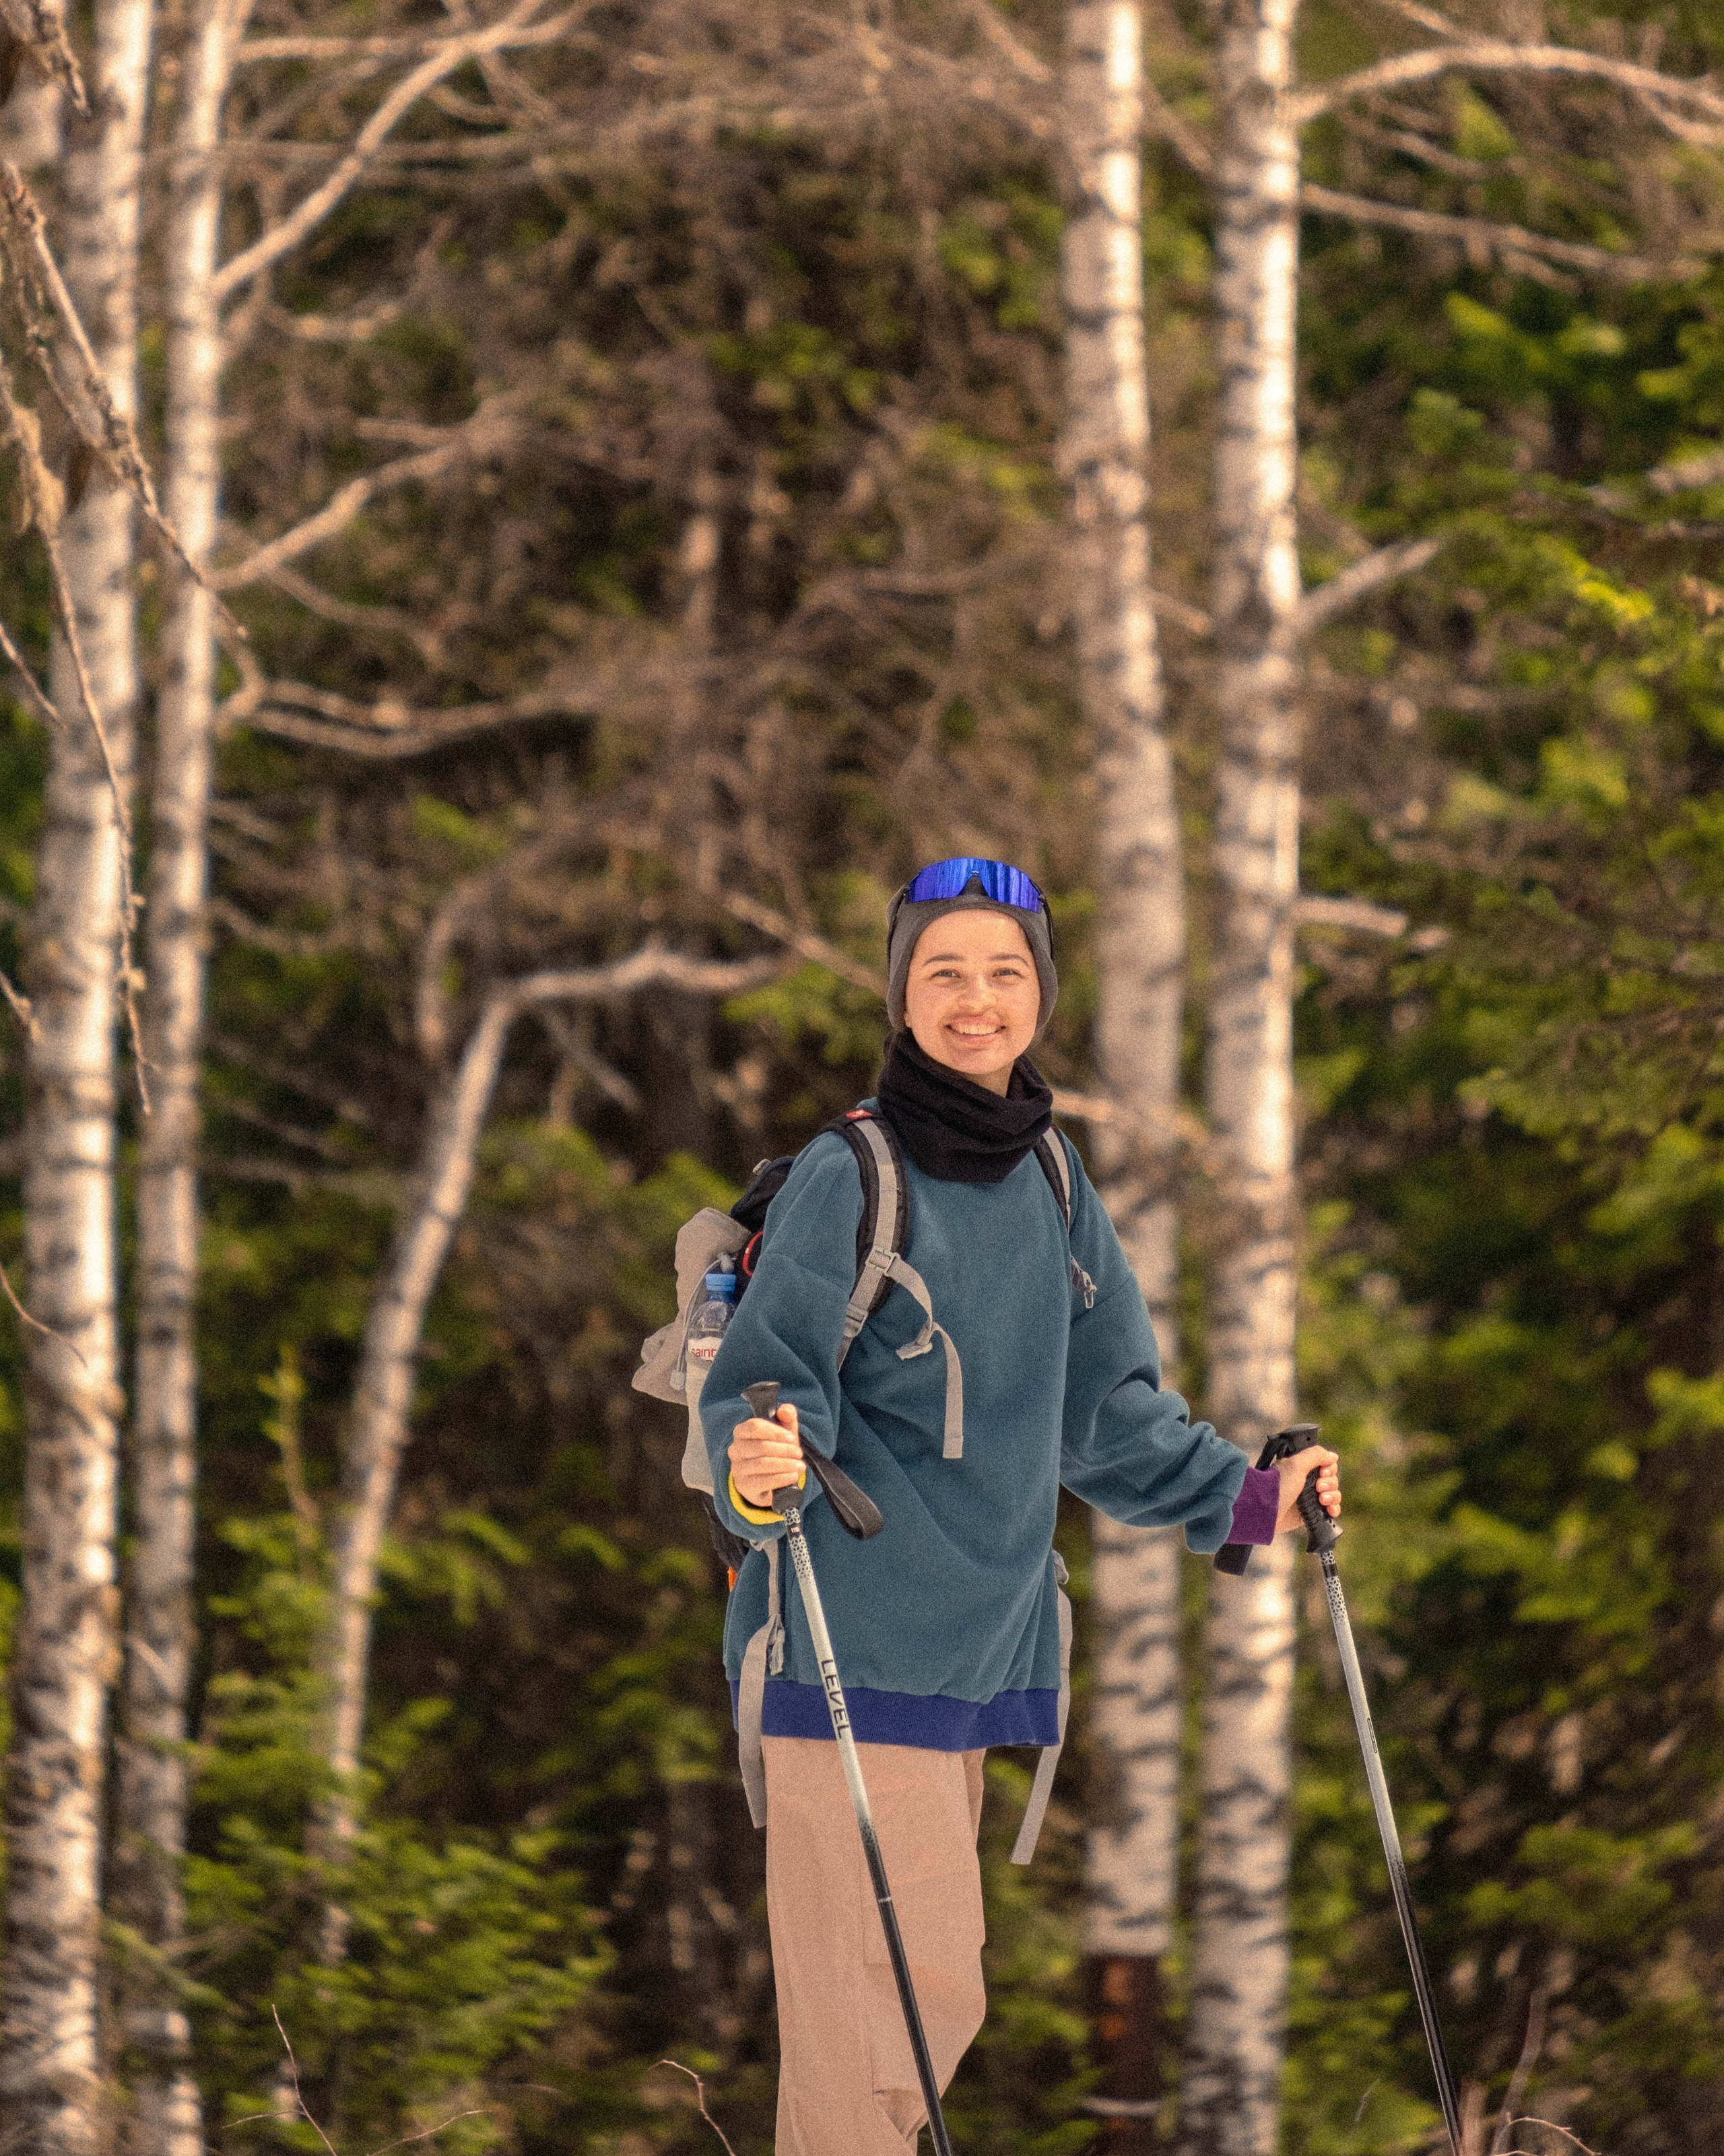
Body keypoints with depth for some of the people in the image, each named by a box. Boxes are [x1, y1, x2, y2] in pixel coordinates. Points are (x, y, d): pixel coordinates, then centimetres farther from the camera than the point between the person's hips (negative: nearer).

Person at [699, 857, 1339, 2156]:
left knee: (914, 1984, 10)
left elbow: (1106, 1410, 19)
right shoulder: (849, 1178, -10)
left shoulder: (1050, 1182, 11)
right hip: (852, 1641, -7)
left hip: (975, 1644, 7)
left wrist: (1246, 1499, 11)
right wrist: (762, 1465, -33)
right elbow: (770, 1380, -12)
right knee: (906, 1989, -13)